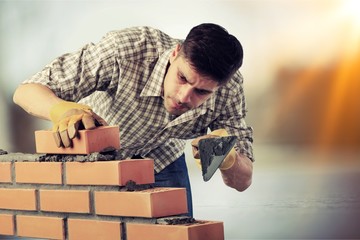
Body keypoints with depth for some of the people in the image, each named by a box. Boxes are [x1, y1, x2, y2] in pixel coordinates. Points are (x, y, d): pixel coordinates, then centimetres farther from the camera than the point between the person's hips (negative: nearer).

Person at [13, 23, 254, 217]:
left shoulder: (230, 88, -28)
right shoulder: (125, 49, -40)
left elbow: (243, 181, -22)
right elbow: (27, 91, -36)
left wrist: (226, 156, -46)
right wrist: (63, 110, -60)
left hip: (161, 162, 2)